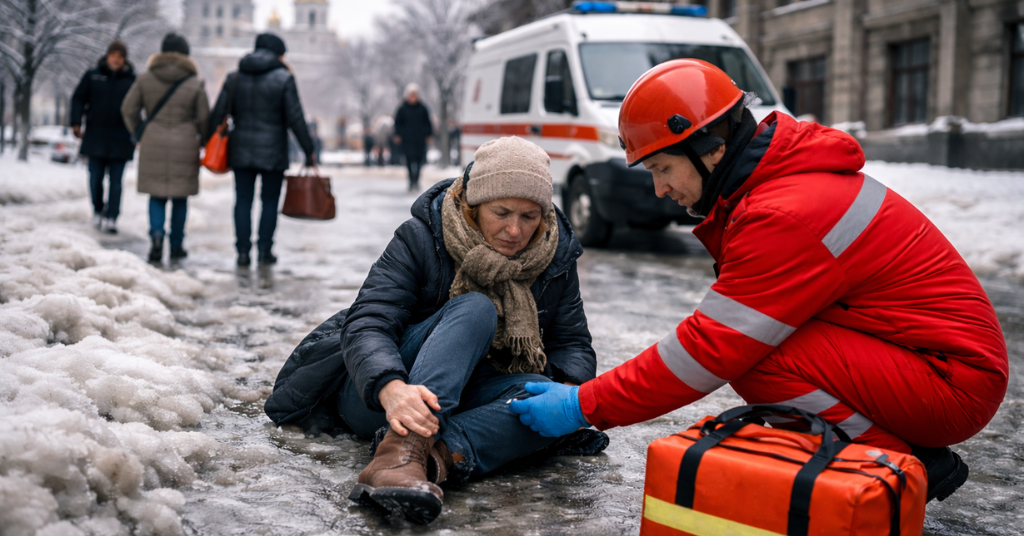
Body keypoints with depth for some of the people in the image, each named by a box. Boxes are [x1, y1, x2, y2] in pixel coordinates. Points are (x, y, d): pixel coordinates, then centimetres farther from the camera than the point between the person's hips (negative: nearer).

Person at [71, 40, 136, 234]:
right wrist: (76, 123, -3)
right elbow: (78, 99, 7)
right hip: (96, 136, 1)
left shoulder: (132, 80, 3)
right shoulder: (92, 76, 4)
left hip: (120, 139, -1)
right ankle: (98, 212, 25)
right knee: (95, 178, 7)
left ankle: (111, 218, 0)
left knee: (116, 181, -2)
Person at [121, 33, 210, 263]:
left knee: (157, 195, 8)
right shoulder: (195, 84, -4)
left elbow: (128, 109, 6)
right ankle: (176, 246, 12)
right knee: (180, 197, 8)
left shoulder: (145, 79, 1)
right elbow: (204, 118, 0)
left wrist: (138, 134, 19)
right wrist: (202, 141, 16)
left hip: (153, 144, 1)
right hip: (184, 146, -1)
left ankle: (156, 234, -14)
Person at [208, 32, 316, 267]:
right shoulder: (284, 78, -5)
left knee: (243, 201, 7)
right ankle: (264, 250, 7)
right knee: (270, 201, 7)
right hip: (273, 151, -3)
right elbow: (295, 118, -8)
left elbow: (217, 115, 6)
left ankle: (243, 252, 5)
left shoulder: (234, 78, 7)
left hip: (241, 150, 3)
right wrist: (308, 150, -2)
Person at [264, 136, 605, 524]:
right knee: (475, 309, -31)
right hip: (374, 396, -4)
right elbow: (367, 325, -24)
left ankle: (436, 459, -48)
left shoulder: (554, 257, -2)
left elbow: (572, 343, 2)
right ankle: (403, 447, -51)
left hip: (461, 398, 4)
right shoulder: (420, 238, -14)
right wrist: (392, 389, -47)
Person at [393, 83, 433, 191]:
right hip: (407, 139, -1)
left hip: (420, 139, 1)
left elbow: (428, 122, 11)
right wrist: (397, 135, 1)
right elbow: (398, 122, 7)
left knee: (419, 159, -2)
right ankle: (411, 181, -5)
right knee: (410, 159, -8)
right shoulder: (402, 109, 2)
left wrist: (429, 135, 8)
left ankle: (416, 180, 12)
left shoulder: (422, 109, 5)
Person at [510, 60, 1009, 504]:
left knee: (757, 355, -23)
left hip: (953, 381, -10)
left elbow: (711, 350, -24)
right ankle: (911, 455, 8)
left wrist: (585, 405, -17)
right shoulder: (778, 175, 8)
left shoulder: (786, 216, -24)